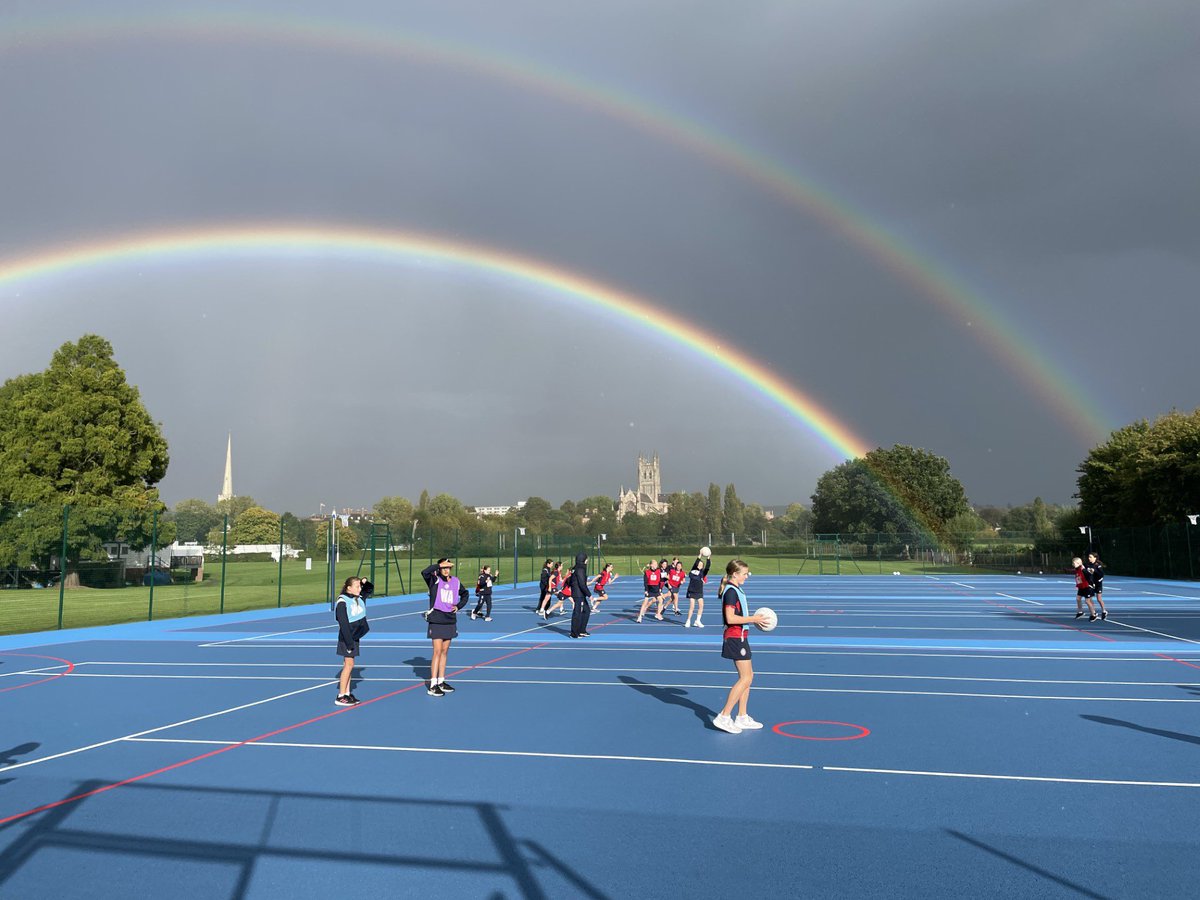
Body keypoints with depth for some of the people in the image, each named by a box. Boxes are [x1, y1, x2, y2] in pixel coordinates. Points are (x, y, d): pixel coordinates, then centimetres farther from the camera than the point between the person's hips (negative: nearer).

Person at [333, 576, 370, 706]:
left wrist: (365, 582, 5)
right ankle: (340, 697, -3)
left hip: (355, 637, 7)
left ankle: (347, 693, 16)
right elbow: (343, 624, -19)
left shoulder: (359, 598, 6)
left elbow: (369, 590, 26)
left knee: (348, 665, 11)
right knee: (349, 664, -8)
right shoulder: (342, 602, -17)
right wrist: (349, 643, -21)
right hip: (346, 638, -7)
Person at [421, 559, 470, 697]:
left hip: (450, 621, 5)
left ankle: (441, 682, 22)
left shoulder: (455, 581, 6)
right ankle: (432, 686, -6)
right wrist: (439, 565, -25)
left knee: (444, 652, 12)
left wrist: (459, 606, 10)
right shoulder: (434, 580, -8)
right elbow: (424, 572, -31)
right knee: (437, 652, -9)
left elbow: (465, 594, 24)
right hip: (436, 621, -5)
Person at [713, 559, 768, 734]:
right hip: (735, 638, -10)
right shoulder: (731, 591, -16)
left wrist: (754, 620, 9)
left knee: (747, 676, 13)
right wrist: (752, 619, -18)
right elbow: (730, 618, -23)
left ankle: (742, 718, 19)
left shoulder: (736, 590, 15)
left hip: (740, 637, 10)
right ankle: (724, 717, -8)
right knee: (745, 678, -9)